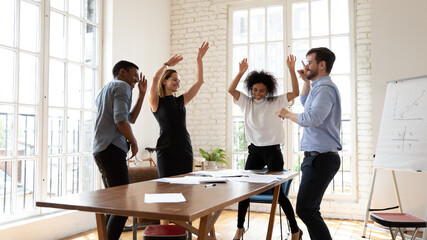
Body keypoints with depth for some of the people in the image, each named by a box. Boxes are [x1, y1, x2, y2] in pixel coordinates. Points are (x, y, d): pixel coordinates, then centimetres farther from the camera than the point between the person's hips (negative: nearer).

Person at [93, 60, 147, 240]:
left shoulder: (105, 90, 27)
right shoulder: (122, 86, -4)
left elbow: (131, 118, 26)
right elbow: (121, 120, -19)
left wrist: (142, 93, 24)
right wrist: (133, 142, -4)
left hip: (101, 151, 10)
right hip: (112, 150, -10)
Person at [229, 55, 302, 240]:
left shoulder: (275, 102, 0)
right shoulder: (247, 102, 7)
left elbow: (295, 93, -9)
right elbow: (231, 90, -5)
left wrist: (292, 70, -17)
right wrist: (241, 72, -17)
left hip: (272, 150, -3)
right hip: (254, 150, 3)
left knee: (278, 191, -2)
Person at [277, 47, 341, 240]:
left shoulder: (325, 88, -14)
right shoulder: (320, 87, 20)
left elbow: (312, 118, -28)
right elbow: (306, 104, 39)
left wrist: (287, 114, -11)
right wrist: (306, 81, 27)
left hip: (321, 158, -11)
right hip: (316, 157, 11)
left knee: (305, 209, -13)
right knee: (309, 209, 14)